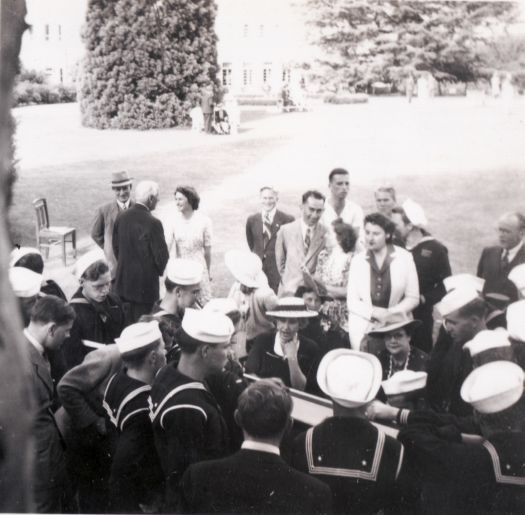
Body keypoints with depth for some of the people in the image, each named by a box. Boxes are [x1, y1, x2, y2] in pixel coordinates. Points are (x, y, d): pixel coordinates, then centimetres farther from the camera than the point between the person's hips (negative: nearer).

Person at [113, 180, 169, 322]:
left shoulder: (121, 217, -1)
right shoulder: (152, 223, -20)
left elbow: (116, 246, 9)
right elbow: (161, 255, -15)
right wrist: (159, 271, 6)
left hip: (123, 280, 6)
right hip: (145, 284, -6)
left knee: (125, 323, 16)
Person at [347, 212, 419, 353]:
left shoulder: (405, 258, 1)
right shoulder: (357, 260, 5)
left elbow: (413, 298, 2)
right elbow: (352, 302, 2)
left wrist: (390, 313, -11)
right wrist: (375, 312, -13)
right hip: (362, 328, 1)